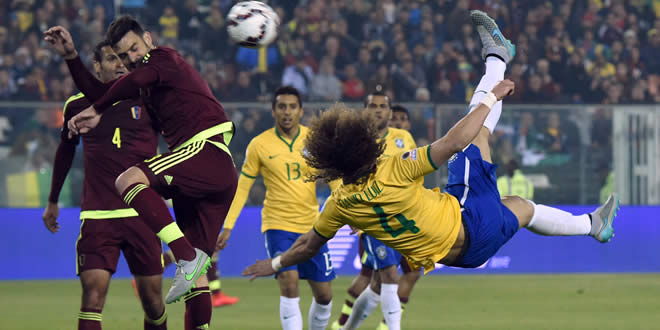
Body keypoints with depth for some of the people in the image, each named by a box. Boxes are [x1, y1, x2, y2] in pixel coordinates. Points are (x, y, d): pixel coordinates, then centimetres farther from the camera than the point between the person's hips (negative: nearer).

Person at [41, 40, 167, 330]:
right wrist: (53, 202, 28)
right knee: (93, 292, -15)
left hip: (143, 216, 1)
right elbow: (66, 149, 22)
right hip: (97, 216, 0)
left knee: (151, 298, 3)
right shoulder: (78, 105, 6)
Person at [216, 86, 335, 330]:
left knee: (324, 295, 5)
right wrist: (228, 226, -2)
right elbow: (242, 188, 3)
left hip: (311, 225, 3)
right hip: (277, 225, -3)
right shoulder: (259, 145, -3)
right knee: (289, 286, -20)